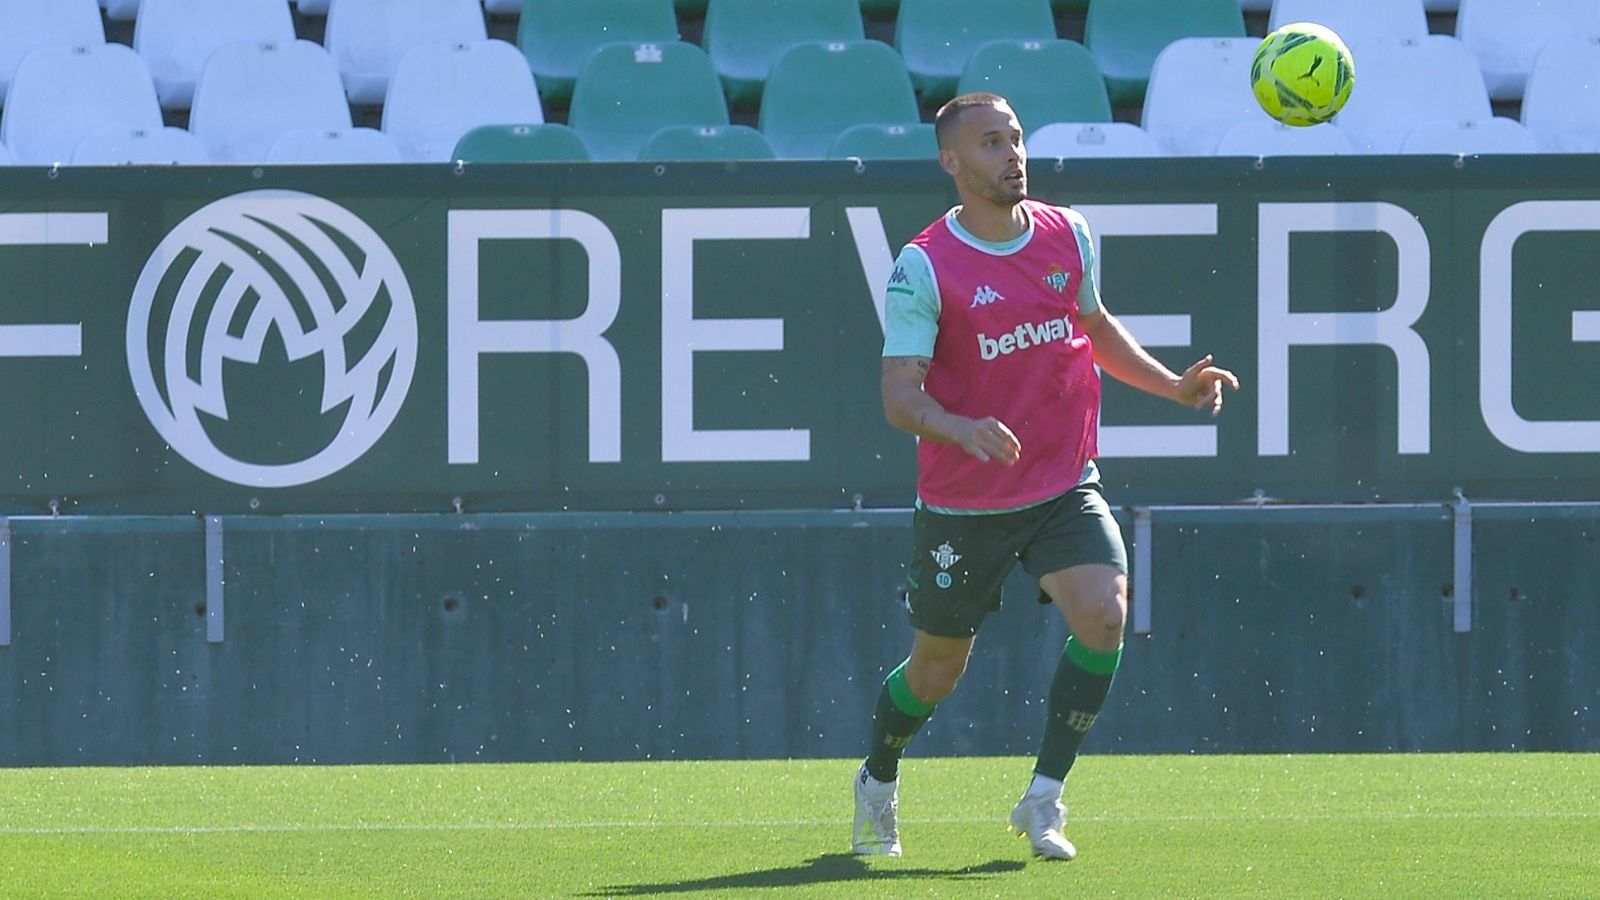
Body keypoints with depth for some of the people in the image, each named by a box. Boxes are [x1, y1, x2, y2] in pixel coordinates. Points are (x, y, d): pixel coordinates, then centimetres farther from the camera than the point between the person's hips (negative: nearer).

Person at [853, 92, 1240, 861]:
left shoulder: (1068, 236, 2)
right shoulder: (924, 268, -14)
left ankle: (1043, 799, -9)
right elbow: (899, 394, -20)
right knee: (935, 672, 9)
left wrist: (1173, 385, 10)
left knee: (1104, 615, -21)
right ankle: (877, 785, 40)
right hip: (963, 502, -3)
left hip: (1065, 487, 3)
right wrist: (961, 429, -39)